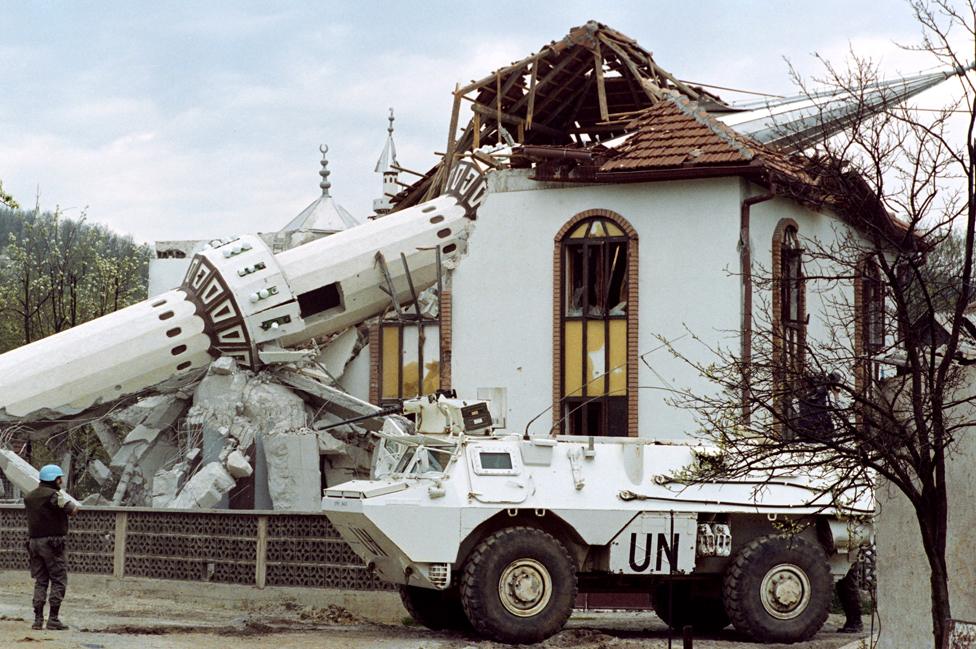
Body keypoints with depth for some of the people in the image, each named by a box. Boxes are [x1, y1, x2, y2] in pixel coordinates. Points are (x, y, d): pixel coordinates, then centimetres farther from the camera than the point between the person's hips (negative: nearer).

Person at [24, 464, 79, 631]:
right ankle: (53, 619, -4)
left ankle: (38, 619, 7)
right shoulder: (55, 495, -12)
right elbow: (73, 511, -15)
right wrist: (74, 506, 9)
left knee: (40, 582, 12)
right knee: (59, 581, 0)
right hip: (53, 542, -7)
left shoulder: (29, 497, 12)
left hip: (34, 542, 7)